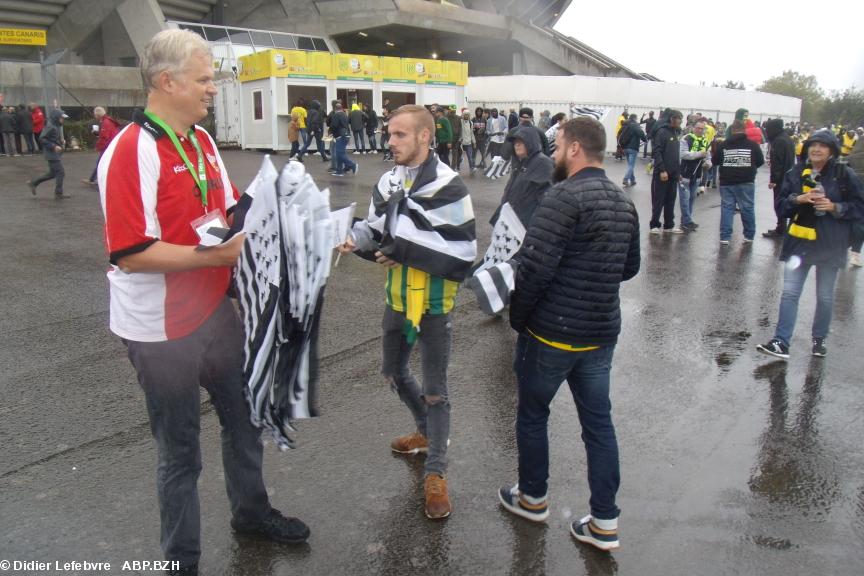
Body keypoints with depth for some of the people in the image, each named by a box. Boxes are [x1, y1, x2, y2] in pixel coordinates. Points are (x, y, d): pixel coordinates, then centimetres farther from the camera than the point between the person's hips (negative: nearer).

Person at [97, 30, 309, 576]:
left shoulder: (203, 141, 5)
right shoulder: (131, 152, -21)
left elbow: (232, 209, 16)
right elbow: (129, 253, -26)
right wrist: (211, 255, -25)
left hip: (216, 311, 8)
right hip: (163, 329, -8)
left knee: (244, 418, 23)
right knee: (181, 450, 10)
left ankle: (252, 510, 48)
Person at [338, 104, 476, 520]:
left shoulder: (447, 187, -18)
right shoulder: (389, 182, 2)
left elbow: (462, 255, -20)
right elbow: (376, 231, 10)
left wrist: (406, 251, -24)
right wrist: (358, 241, -12)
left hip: (434, 305, -7)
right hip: (397, 299, 7)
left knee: (435, 391, 5)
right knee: (394, 374, 23)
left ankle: (435, 473, 23)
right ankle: (428, 432, 49)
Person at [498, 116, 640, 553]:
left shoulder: (564, 197, -19)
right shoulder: (624, 202, 6)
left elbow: (533, 266, -23)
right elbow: (629, 267, 15)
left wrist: (517, 316, -8)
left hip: (552, 332, -6)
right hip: (602, 334, 7)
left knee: (532, 414, 15)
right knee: (598, 422, 14)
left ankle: (533, 498, 32)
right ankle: (605, 522, 22)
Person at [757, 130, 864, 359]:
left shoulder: (844, 175, -5)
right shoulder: (796, 173, 3)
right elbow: (781, 204, 5)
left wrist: (835, 207, -18)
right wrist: (798, 199, -14)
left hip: (829, 244, -2)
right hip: (799, 242, 2)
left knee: (825, 297, 11)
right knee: (789, 293, -1)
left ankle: (819, 339, 29)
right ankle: (781, 342, 2)